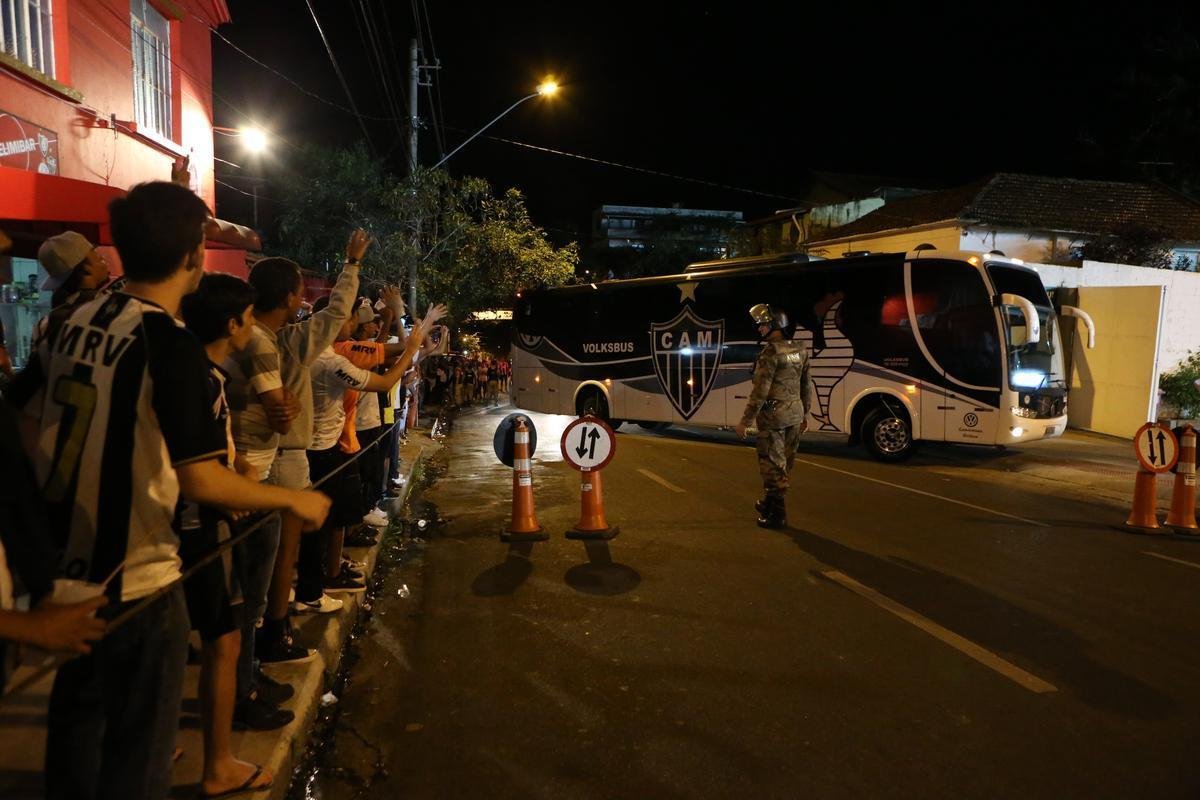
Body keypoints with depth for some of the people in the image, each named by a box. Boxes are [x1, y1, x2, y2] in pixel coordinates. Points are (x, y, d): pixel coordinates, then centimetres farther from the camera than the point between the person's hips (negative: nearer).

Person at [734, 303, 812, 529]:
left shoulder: (771, 352, -17)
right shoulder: (799, 350, 7)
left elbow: (760, 391, -19)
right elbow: (807, 385, 13)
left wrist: (745, 420, -14)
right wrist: (805, 414, 23)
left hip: (774, 416, -8)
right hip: (795, 414, 8)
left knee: (772, 465, 1)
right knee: (783, 464, 18)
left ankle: (777, 515, 6)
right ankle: (769, 503, 34)